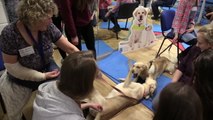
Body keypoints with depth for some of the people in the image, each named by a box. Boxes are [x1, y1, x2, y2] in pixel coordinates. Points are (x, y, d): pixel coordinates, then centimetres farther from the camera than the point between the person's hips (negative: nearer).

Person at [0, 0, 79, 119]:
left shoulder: (48, 27, -18)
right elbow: (11, 66, -20)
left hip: (48, 69, 3)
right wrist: (42, 76, -23)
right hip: (21, 79, -2)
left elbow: (70, 48, -14)